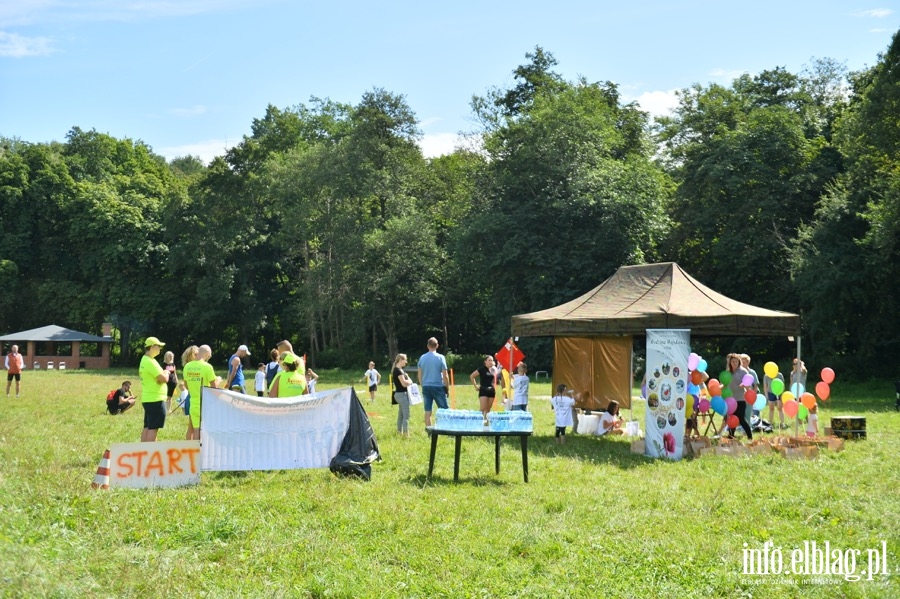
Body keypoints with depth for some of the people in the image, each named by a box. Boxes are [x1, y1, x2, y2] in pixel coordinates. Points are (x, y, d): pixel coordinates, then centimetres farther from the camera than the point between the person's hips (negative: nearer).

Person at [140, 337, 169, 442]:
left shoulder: (145, 360, 15)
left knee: (147, 428, 12)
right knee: (153, 428, -7)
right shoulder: (150, 362, -17)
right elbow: (164, 379, -21)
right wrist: (166, 373, 0)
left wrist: (163, 373, 0)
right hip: (155, 399, -10)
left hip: (147, 399, 10)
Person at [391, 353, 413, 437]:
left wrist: (408, 381, 1)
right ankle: (406, 433, -10)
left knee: (401, 414, 14)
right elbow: (404, 383, -21)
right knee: (406, 415, -10)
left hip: (399, 394, 10)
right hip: (402, 394, -10)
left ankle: (399, 432, 20)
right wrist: (410, 381, -3)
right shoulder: (398, 370, -15)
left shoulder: (400, 370, 15)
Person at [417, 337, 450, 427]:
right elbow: (445, 376, -7)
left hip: (426, 387, 4)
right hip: (438, 386, -4)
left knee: (427, 411, 5)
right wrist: (447, 387, 4)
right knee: (444, 410, 5)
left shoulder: (422, 358, 4)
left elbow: (419, 375, 10)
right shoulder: (440, 357, -7)